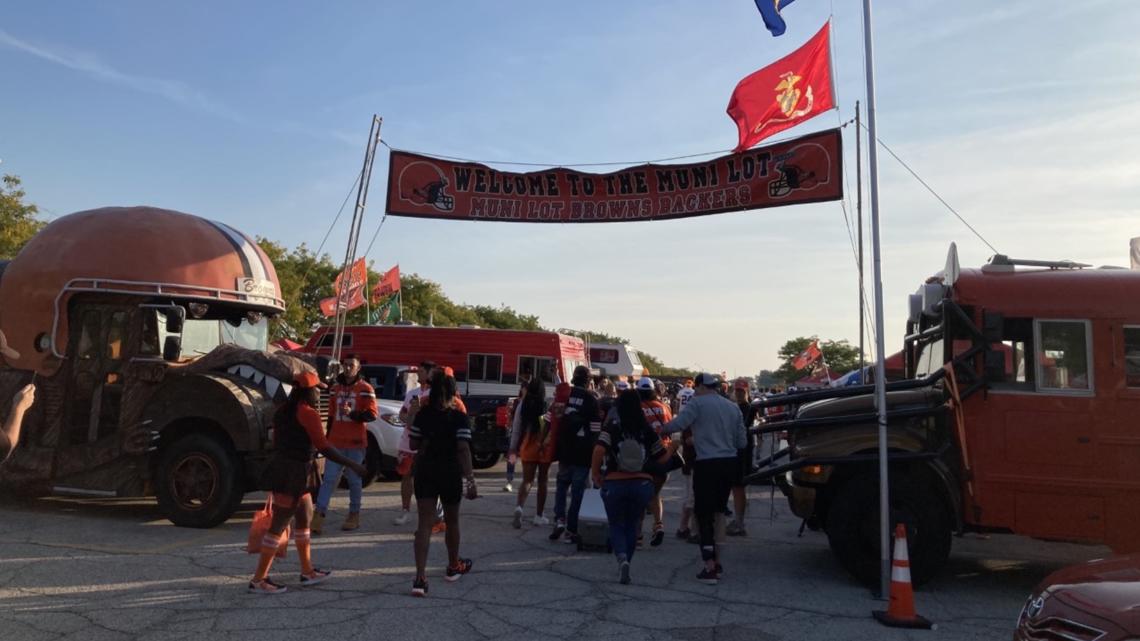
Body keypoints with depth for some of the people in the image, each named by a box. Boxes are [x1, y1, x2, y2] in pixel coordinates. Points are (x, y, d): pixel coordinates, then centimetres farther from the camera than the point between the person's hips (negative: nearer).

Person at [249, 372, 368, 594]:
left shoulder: (285, 411, 12)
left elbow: (277, 442, 16)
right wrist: (352, 465, -13)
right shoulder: (308, 413, -14)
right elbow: (324, 448, -19)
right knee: (278, 525, -3)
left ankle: (307, 571, 27)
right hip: (293, 474, -9)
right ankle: (258, 580, 3)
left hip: (282, 466, 9)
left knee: (304, 519, 18)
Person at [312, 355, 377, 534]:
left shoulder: (365, 389, -2)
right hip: (336, 442, 4)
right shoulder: (335, 388, 15)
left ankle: (354, 515, 16)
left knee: (354, 480, 4)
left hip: (356, 443, -4)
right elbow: (331, 416, 20)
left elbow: (373, 414, -9)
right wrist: (327, 438, 21)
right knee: (329, 478, -2)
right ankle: (318, 516, -6)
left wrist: (352, 413, -23)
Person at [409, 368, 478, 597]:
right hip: (451, 473, -2)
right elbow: (463, 449, -17)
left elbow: (414, 445, 3)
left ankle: (420, 577, -14)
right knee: (452, 521, 18)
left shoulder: (422, 415, -1)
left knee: (425, 524, -1)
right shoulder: (459, 417, -10)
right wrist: (470, 479, -18)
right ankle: (453, 566, 36)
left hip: (425, 472, 2)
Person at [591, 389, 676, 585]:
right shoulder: (647, 431, 1)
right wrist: (672, 447, 28)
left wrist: (595, 473, -7)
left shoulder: (611, 427, -7)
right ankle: (625, 566, 19)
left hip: (614, 483, -2)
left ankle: (621, 557, -14)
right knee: (631, 526, 19)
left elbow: (599, 450, -21)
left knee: (616, 525, 12)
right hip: (642, 483, 2)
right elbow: (662, 457, 7)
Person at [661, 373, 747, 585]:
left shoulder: (698, 403, -7)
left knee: (704, 514, 0)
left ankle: (710, 567, -6)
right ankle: (716, 561, 23)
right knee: (718, 512, 17)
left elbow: (678, 424, -19)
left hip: (707, 464, -6)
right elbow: (741, 442, 14)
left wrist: (663, 428, -1)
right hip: (729, 464, 6)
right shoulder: (733, 407, 12)